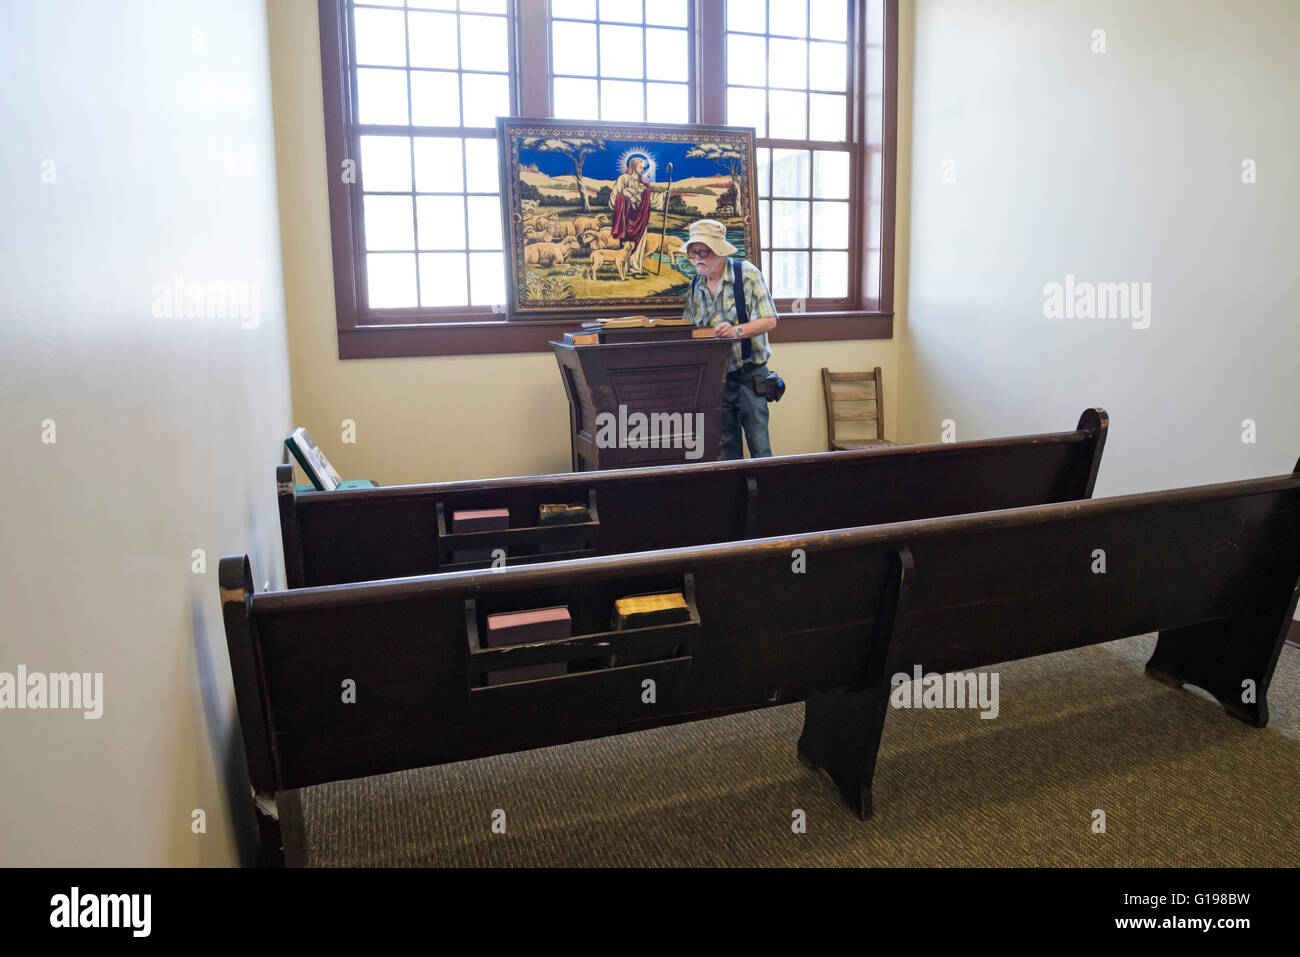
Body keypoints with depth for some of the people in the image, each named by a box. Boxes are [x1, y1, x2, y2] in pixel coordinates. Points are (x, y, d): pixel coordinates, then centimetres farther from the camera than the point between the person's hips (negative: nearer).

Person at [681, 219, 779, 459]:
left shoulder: (747, 273, -6)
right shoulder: (695, 286, 8)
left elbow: (769, 321, -11)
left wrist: (737, 331, -26)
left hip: (748, 374, -4)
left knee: (759, 447, -5)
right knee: (726, 447, 9)